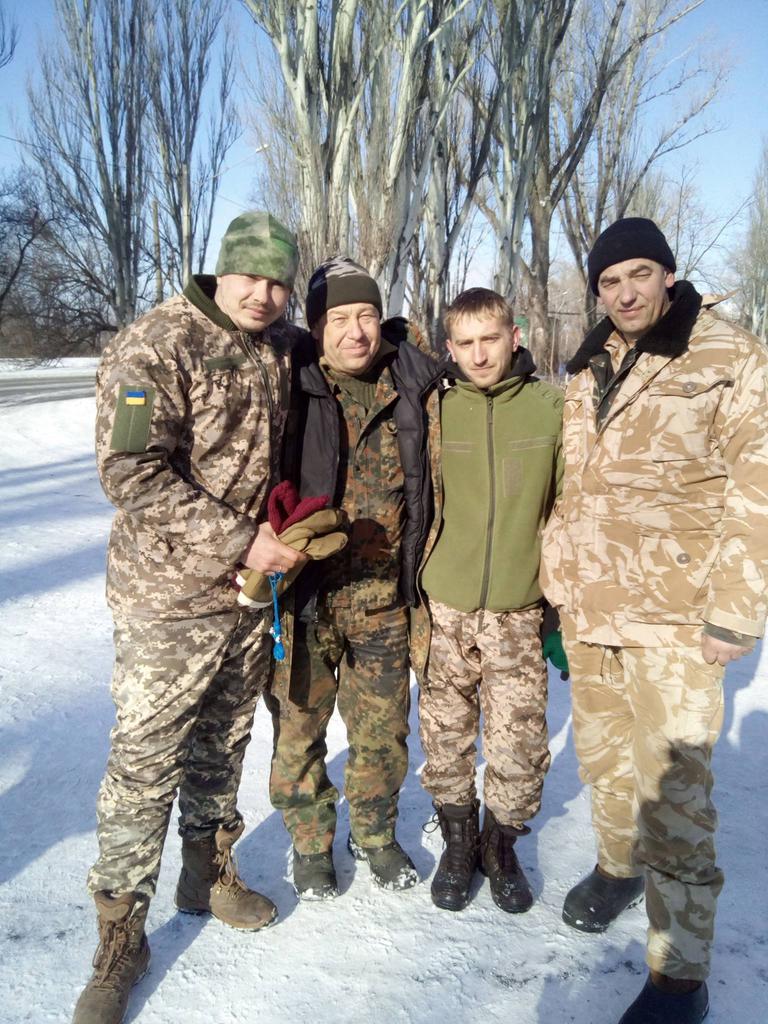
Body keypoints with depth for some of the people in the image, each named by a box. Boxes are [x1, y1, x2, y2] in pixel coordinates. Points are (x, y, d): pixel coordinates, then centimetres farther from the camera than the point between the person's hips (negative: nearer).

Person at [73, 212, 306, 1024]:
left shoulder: (279, 349, 8)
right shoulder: (154, 346, -14)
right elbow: (130, 473, -23)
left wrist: (282, 533, 7)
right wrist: (240, 539, -24)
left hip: (252, 589, 7)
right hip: (169, 598, -6)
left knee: (223, 743, 20)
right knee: (146, 764, 2)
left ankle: (209, 872, 41)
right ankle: (119, 937, 21)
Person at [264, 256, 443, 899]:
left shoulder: (413, 386, 2)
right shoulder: (290, 388, -8)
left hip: (383, 598, 3)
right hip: (304, 593, -2)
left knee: (383, 728, 14)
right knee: (300, 726, 12)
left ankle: (376, 833, 39)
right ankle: (311, 840, 36)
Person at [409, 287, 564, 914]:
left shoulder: (551, 406, -1)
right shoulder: (434, 409, 0)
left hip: (520, 609, 0)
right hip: (445, 606, 1)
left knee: (520, 743, 5)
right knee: (446, 736, 12)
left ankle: (501, 846, 31)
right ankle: (458, 843, 34)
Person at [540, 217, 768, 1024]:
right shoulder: (587, 373, 11)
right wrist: (558, 576, 14)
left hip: (672, 617, -5)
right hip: (586, 608, 6)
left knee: (671, 788, -3)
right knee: (602, 757, 18)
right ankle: (619, 865, 43)